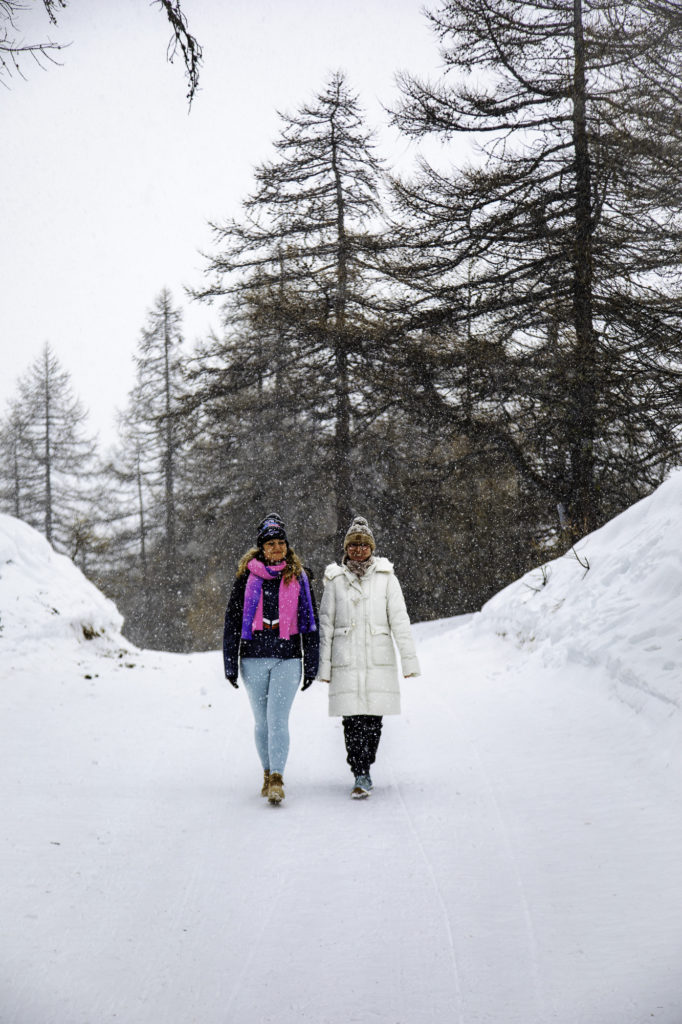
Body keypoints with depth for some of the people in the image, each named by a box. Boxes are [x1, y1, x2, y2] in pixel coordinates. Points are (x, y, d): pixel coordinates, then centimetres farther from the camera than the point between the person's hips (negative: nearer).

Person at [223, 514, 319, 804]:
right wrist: (230, 663, 4)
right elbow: (232, 621, 9)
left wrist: (311, 665, 8)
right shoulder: (247, 577, 5)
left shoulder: (298, 578, 7)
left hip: (288, 659, -1)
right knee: (262, 721, 9)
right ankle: (268, 773, 24)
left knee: (278, 719, -13)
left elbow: (310, 623, 11)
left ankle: (277, 780, -14)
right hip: (253, 660, 1)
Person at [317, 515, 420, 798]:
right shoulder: (335, 580, 6)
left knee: (373, 719, 0)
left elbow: (399, 620, 2)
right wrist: (324, 666, 4)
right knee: (352, 719, -6)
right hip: (346, 660, 0)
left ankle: (364, 768, 20)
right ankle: (361, 778, -1)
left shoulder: (386, 577, 5)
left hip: (379, 658, 0)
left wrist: (409, 659, -3)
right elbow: (325, 624, 8)